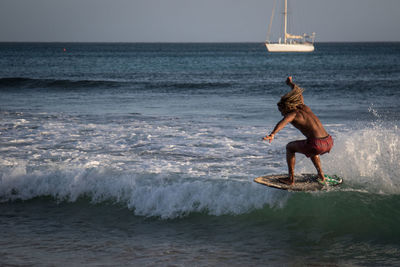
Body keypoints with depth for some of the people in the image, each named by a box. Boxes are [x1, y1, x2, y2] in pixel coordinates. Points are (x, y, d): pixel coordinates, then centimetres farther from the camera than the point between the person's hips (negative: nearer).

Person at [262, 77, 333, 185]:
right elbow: (299, 91, 38)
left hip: (317, 145, -7)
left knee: (290, 147, 18)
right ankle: (321, 176, 35)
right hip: (329, 142, 7)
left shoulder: (292, 114, -1)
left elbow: (283, 122, -26)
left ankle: (291, 179, 17)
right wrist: (291, 83, 56)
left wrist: (272, 134, -41)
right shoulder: (304, 108, 18)